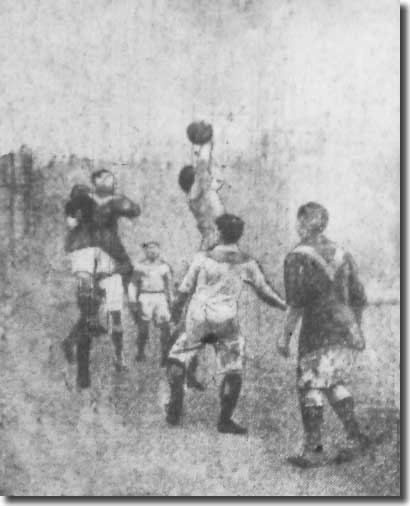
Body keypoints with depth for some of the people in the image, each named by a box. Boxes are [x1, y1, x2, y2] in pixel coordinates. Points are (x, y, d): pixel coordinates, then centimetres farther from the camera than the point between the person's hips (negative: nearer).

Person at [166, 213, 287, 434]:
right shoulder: (246, 263, -2)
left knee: (177, 358, 16)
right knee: (233, 372, 10)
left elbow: (185, 290, 3)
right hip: (226, 321, 0)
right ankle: (225, 420, 10)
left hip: (198, 318, 0)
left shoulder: (202, 257, -4)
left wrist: (176, 308, 21)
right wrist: (287, 307, 22)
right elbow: (265, 292, 6)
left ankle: (175, 409, 6)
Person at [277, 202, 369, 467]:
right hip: (346, 333, 6)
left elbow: (297, 303, -16)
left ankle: (313, 450, 5)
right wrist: (355, 330, 23)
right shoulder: (342, 254, 10)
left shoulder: (298, 258, -9)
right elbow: (359, 299, 13)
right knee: (335, 384, 21)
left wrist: (286, 335, -8)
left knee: (310, 388, 3)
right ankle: (355, 436, 18)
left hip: (319, 335, -6)